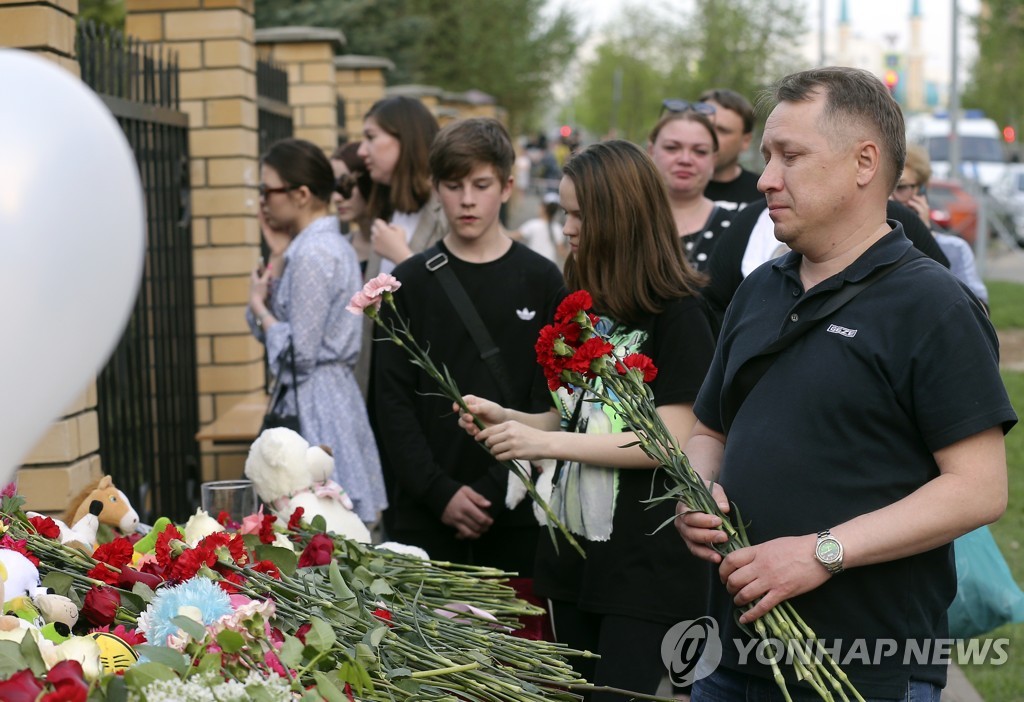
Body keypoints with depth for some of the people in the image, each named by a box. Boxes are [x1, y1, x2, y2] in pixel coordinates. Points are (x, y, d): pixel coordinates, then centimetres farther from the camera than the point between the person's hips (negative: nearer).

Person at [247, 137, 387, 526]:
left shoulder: (313, 254, -16)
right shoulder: (331, 245, 14)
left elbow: (298, 354, -18)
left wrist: (260, 308, -3)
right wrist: (278, 255, 6)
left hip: (313, 408, -10)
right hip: (334, 395, 10)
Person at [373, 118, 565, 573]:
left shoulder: (541, 280, 3)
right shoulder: (410, 282, 5)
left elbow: (551, 400, -2)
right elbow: (393, 400, 1)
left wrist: (496, 491, -10)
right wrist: (440, 493, -10)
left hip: (516, 515, 0)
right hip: (424, 515, 1)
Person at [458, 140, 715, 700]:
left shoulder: (676, 312, -11)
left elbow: (673, 439, -18)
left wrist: (547, 443, -20)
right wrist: (506, 418, 0)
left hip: (648, 563, -7)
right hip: (572, 548, 7)